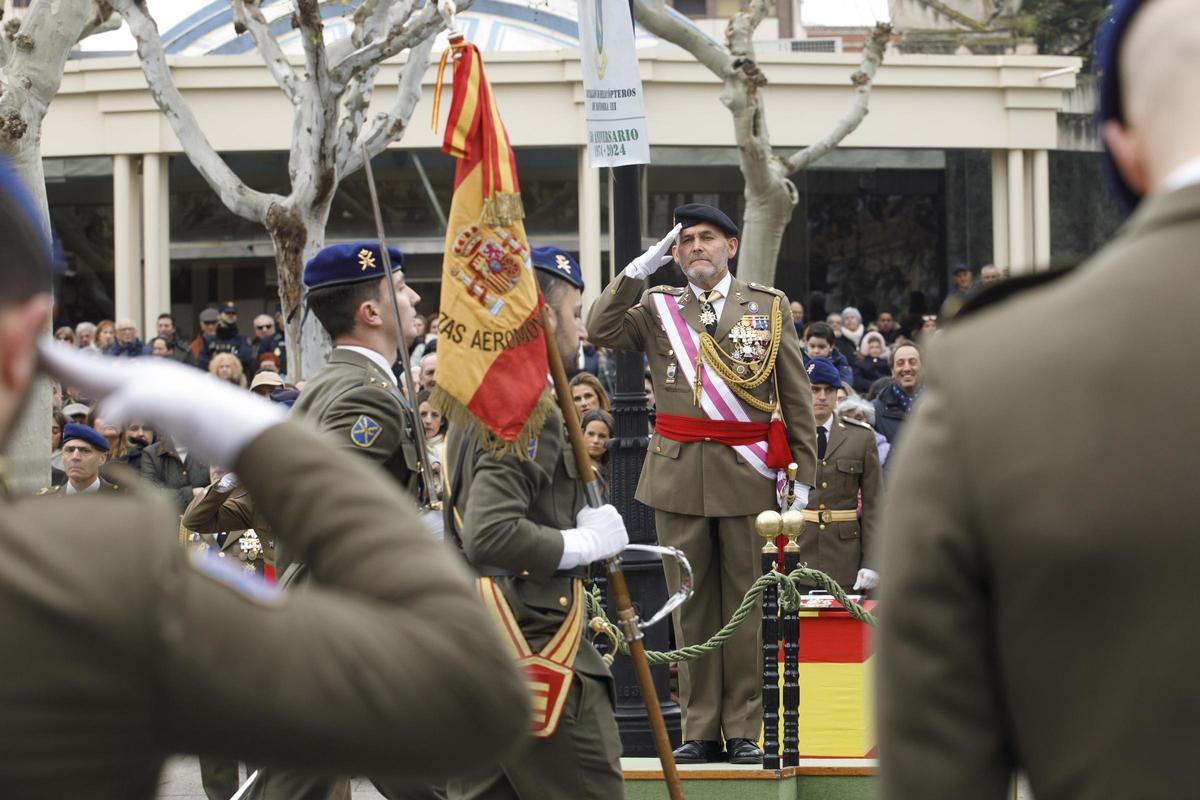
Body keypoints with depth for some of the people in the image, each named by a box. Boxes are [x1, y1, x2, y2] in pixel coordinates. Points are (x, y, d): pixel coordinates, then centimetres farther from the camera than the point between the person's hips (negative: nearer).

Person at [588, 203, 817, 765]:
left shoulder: (769, 307, 8)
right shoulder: (657, 308, 11)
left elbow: (796, 397, 6)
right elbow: (600, 331, -7)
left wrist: (803, 475, 0)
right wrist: (641, 268, -8)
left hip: (748, 476, -1)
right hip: (678, 475, 1)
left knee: (746, 605, 1)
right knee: (692, 607, 4)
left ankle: (744, 730, 6)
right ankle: (700, 730, 8)